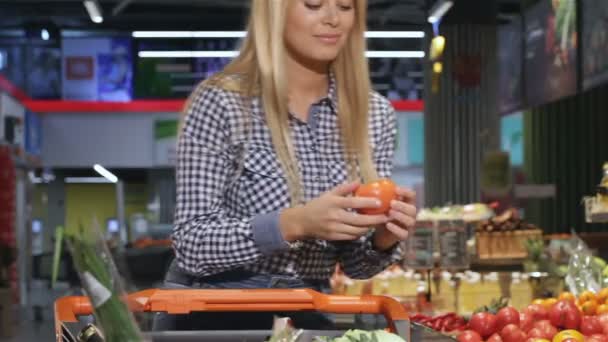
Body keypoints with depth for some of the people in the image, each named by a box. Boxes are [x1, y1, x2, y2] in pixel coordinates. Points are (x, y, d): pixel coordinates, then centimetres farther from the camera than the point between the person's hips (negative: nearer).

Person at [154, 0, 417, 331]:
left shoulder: (374, 115, 1)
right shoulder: (221, 102, -11)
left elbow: (354, 264, 7)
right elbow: (192, 244, -14)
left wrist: (383, 238, -16)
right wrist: (296, 223, -28)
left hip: (307, 317, 5)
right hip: (215, 317, -5)